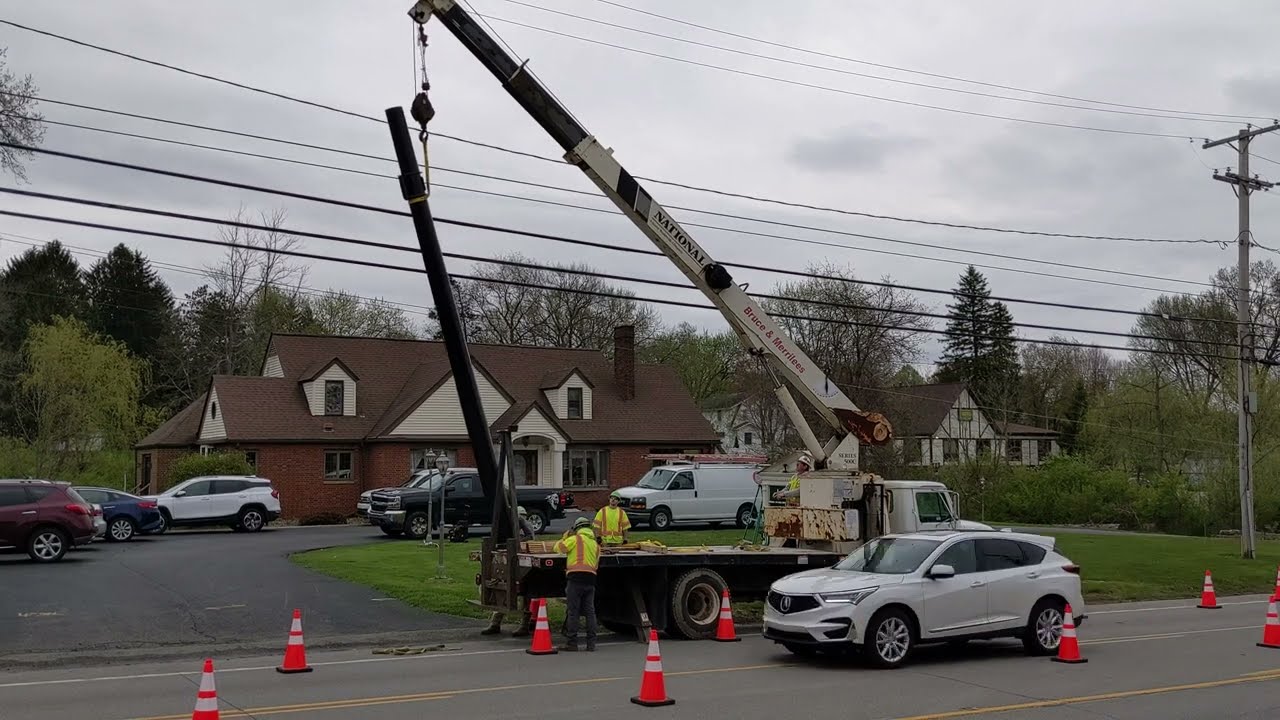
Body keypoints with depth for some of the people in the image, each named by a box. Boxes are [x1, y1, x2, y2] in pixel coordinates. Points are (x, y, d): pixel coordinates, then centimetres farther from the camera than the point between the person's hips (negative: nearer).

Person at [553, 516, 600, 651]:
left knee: (573, 611, -2)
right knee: (590, 611, 7)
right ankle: (591, 643, 6)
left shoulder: (575, 539, 1)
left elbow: (558, 548, 3)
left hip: (576, 577, -5)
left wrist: (565, 537, 18)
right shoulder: (596, 544, 20)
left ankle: (571, 643, -1)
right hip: (590, 579, 5)